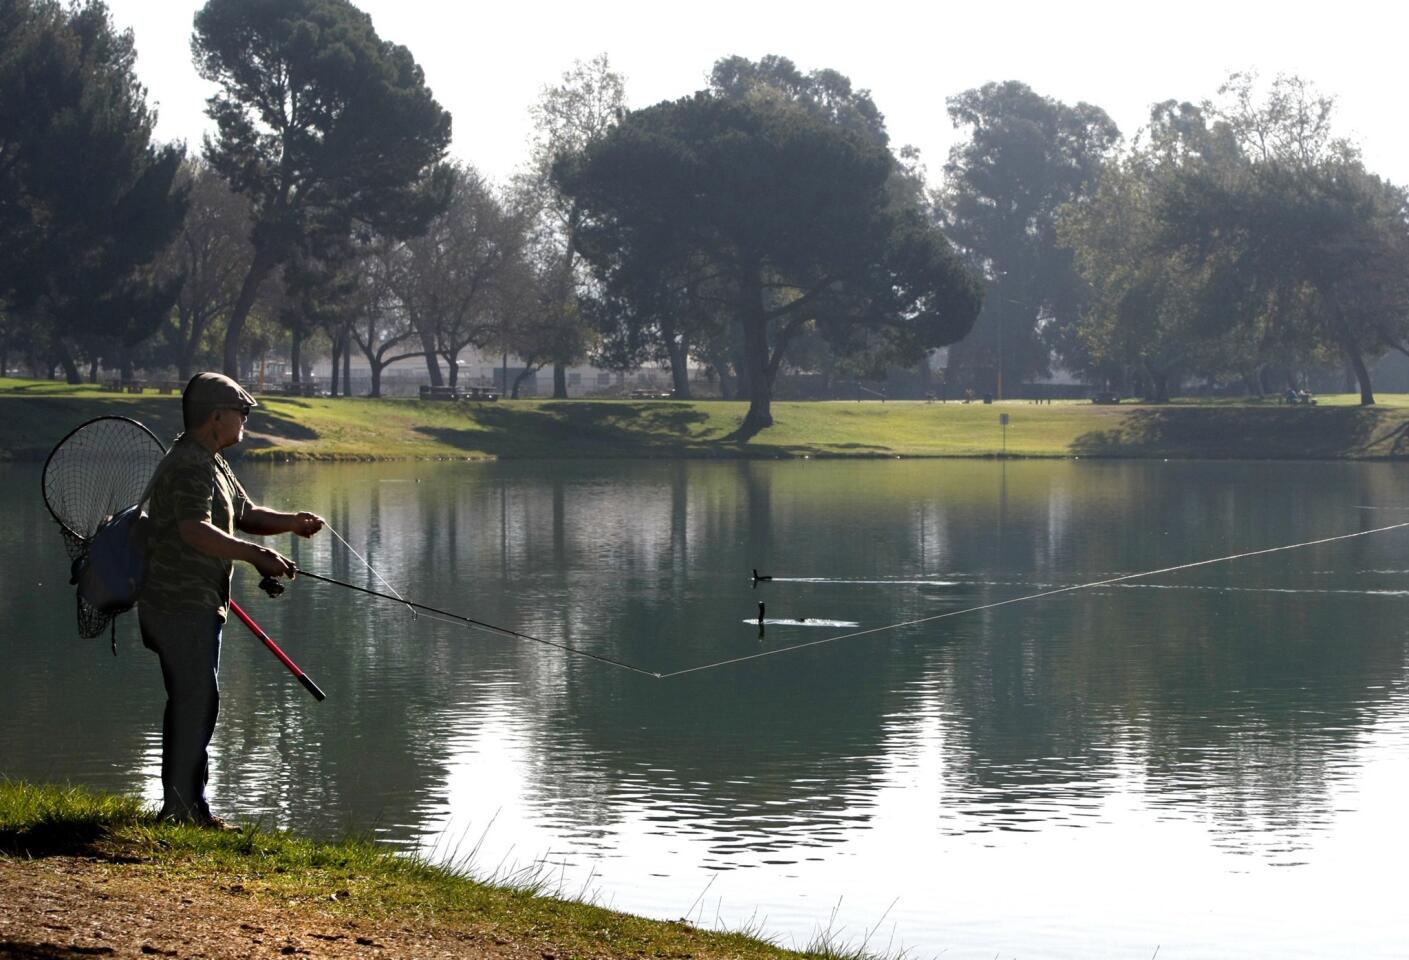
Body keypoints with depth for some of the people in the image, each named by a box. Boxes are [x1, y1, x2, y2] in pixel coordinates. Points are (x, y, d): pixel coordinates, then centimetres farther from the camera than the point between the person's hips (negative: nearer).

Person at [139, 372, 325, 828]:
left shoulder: (212, 463, 17)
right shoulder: (190, 465, -18)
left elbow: (245, 514, 24)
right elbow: (196, 530, -31)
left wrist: (291, 521, 5)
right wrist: (256, 554, -38)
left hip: (196, 605, 11)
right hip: (182, 605, -11)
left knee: (191, 701, 15)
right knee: (197, 700, -9)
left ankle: (183, 804, 22)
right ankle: (184, 806, -7)